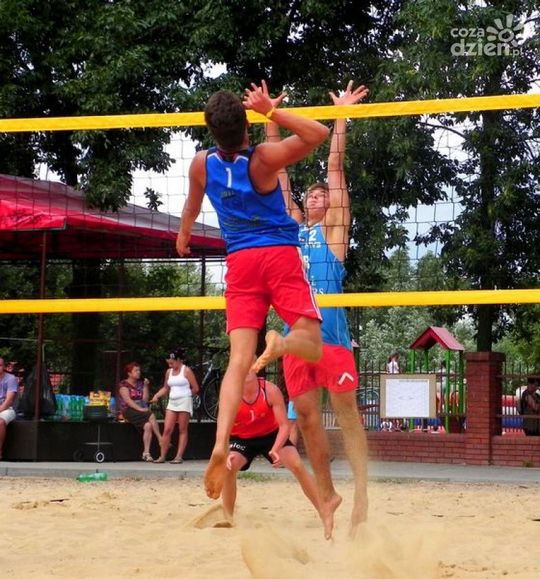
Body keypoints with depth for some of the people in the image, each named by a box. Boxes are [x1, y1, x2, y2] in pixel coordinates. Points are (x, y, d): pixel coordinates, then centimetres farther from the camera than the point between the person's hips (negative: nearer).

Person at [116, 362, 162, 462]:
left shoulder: (140, 384, 19)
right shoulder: (124, 384, 1)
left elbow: (145, 399, 11)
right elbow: (128, 400, -11)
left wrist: (146, 386, 1)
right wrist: (140, 409, -21)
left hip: (141, 411, 5)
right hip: (129, 411, -5)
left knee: (148, 426, -25)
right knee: (151, 416, -28)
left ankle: (146, 453, -29)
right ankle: (161, 440, -24)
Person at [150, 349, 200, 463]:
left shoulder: (186, 371, -3)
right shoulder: (169, 372, 14)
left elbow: (195, 388, -2)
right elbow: (165, 388, 18)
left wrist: (185, 396, 7)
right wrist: (156, 396, 3)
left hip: (184, 402, -5)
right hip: (172, 402, 5)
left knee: (182, 430, -2)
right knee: (167, 429, -2)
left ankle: (179, 456, -2)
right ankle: (162, 456, 0)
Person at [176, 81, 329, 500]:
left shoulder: (202, 164, 2)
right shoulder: (263, 159, -12)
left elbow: (193, 205, 24)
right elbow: (319, 134, -13)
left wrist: (184, 234, 44)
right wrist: (271, 111, -13)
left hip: (240, 261, 4)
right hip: (280, 253, -3)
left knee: (238, 360, -4)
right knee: (311, 344, -1)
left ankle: (220, 446, -21)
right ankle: (278, 344, -37)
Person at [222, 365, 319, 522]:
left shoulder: (271, 391, -26)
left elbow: (284, 425, -24)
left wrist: (275, 449, -41)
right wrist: (227, 453, -43)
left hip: (271, 434, 0)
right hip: (242, 438, 0)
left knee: (298, 466, -15)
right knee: (228, 467, -26)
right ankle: (228, 517, -8)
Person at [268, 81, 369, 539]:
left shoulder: (333, 228, 10)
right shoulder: (293, 226, 20)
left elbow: (336, 170, 5)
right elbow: (279, 175, 19)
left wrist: (340, 121, 1)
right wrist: (272, 123, 16)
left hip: (330, 330, -4)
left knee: (346, 408, -6)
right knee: (307, 415, 4)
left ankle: (362, 491, -8)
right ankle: (327, 493, 13)